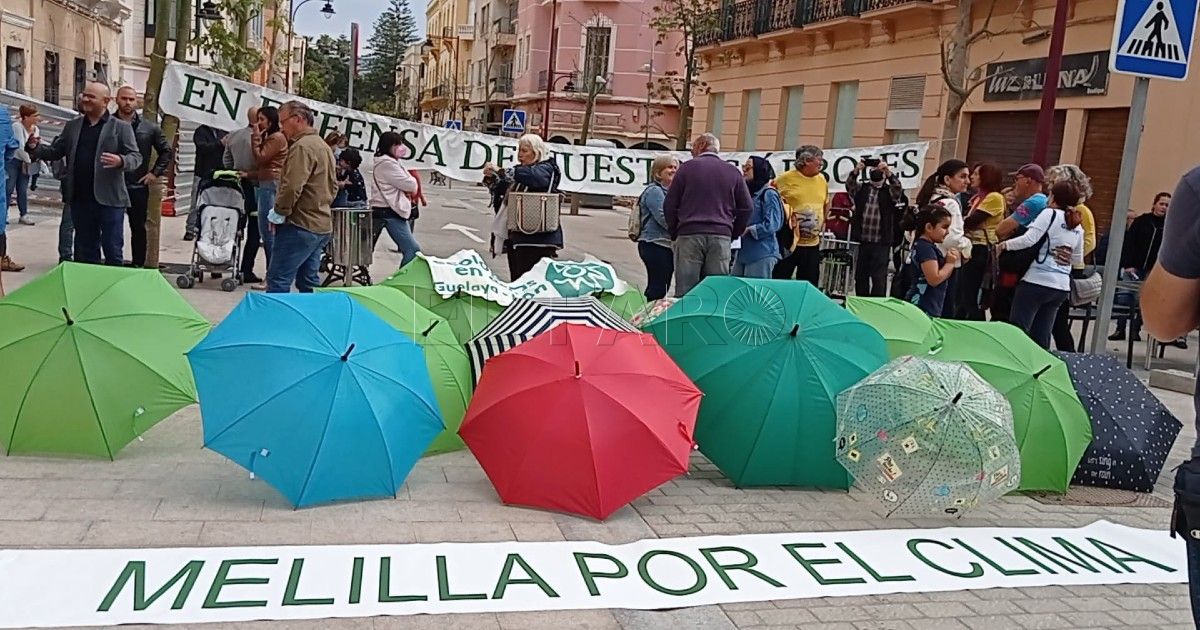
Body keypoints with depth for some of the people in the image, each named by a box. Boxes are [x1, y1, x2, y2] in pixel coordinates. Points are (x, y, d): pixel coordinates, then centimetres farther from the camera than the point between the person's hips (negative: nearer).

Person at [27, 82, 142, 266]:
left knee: (113, 250, 0)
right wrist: (36, 148, -4)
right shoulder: (73, 126, 13)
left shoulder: (121, 127, 0)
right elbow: (55, 152, 15)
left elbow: (135, 157, -6)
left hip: (109, 200, -5)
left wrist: (121, 161, -26)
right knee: (84, 250, 13)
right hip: (80, 199, 5)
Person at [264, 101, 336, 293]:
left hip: (299, 226, -10)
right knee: (308, 282, 13)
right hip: (322, 225, 10)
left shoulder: (302, 147, -14)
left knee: (278, 281, -7)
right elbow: (333, 186, 24)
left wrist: (278, 213, -11)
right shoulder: (324, 146, 18)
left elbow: (291, 186, -22)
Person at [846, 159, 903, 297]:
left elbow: (898, 189, -16)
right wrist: (856, 171, -27)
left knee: (879, 277, -4)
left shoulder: (889, 191, 5)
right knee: (860, 276, 10)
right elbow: (849, 186, -8)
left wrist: (889, 173, -32)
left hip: (881, 243, -2)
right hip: (861, 240, 3)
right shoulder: (862, 189, 11)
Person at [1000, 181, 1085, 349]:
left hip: (1037, 282, -7)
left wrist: (1005, 245, -5)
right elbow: (1078, 260, 23)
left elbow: (1028, 239, -17)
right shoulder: (1078, 227, 15)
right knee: (1041, 336, 8)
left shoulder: (1050, 214, -5)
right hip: (1062, 287, 7)